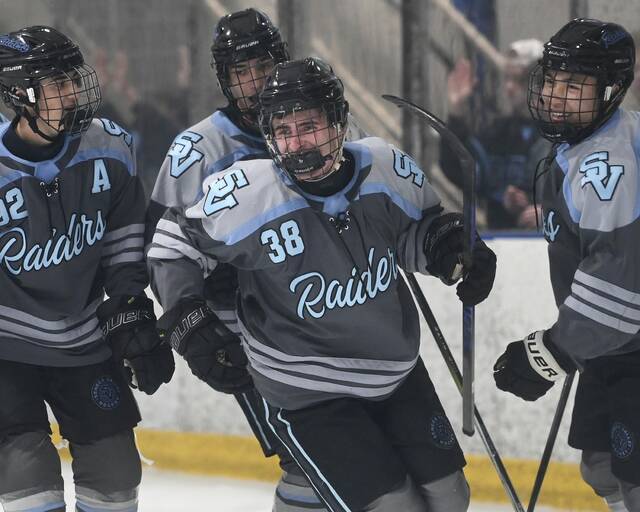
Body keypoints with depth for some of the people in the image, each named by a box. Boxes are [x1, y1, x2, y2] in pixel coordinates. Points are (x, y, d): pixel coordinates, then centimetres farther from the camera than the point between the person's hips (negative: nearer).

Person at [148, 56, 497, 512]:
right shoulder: (247, 193, -21)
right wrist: (188, 320, -15)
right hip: (306, 394, -5)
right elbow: (174, 243, -6)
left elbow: (418, 228, 7)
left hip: (397, 371, 5)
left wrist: (452, 247, -13)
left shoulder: (386, 168, -13)